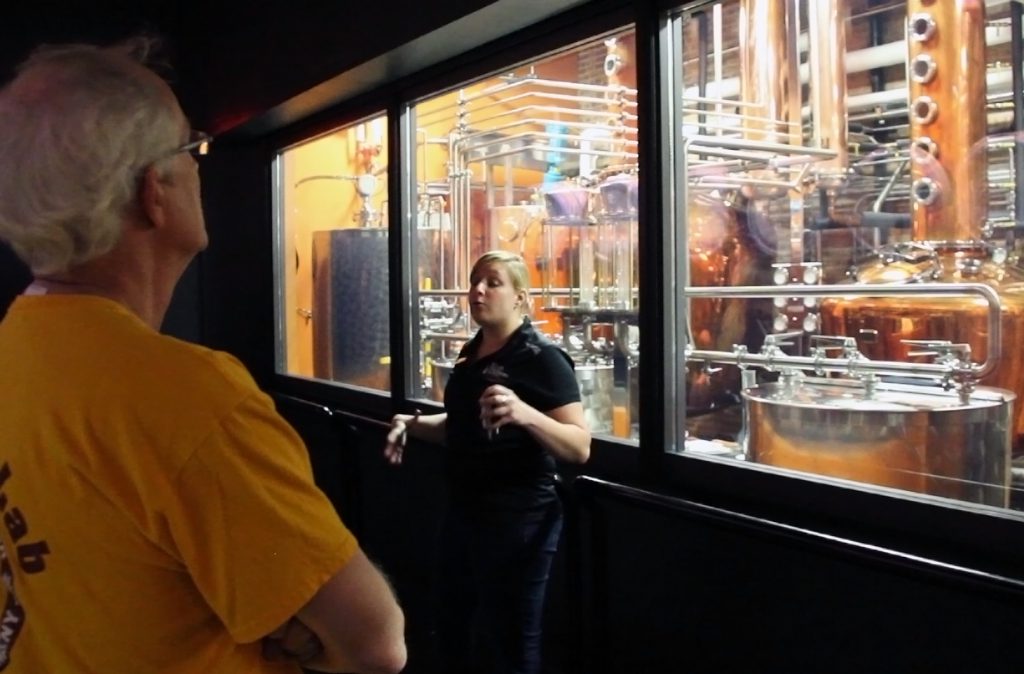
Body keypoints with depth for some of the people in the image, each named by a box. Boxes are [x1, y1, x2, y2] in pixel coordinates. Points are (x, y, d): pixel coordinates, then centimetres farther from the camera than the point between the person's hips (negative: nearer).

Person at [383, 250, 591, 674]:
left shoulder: (542, 358, -14)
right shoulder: (471, 354, 9)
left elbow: (580, 448, -21)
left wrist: (525, 414, -38)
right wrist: (411, 424, 5)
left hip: (517, 520, -8)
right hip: (464, 512, 8)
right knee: (453, 636, 21)